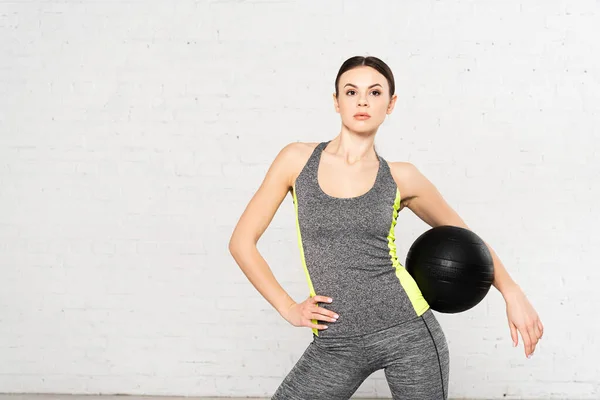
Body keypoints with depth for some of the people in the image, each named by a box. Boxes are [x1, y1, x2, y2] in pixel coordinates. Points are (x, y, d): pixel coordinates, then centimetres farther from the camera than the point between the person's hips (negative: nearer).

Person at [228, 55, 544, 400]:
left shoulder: (400, 178, 2)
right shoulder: (297, 160, 0)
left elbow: (461, 233, 17)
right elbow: (242, 242, 4)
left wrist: (513, 294, 13)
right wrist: (288, 308, 0)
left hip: (408, 329, 0)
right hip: (336, 344, 1)